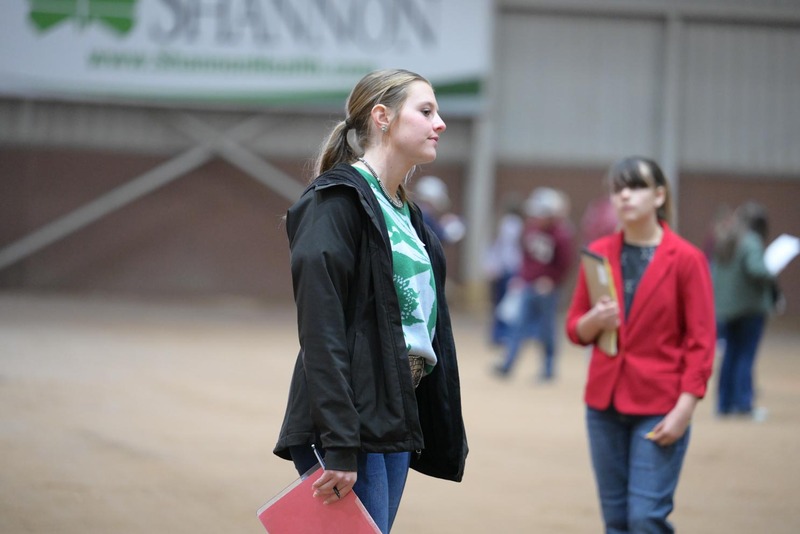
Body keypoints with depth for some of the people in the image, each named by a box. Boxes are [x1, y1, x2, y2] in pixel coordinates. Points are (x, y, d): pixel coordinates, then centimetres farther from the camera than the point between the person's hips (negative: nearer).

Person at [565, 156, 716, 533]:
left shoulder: (686, 259, -6)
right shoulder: (599, 253, 6)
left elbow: (701, 342, -6)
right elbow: (575, 328, 12)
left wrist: (684, 408, -13)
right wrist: (595, 321, -11)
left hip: (658, 409, -4)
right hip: (604, 403, 4)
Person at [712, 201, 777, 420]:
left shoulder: (722, 240, 10)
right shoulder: (751, 242, -15)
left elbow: (713, 271, 14)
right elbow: (756, 269, -28)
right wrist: (770, 276, -10)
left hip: (724, 309, 7)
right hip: (750, 306, -7)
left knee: (731, 354, 12)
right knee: (746, 356, -3)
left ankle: (725, 403, 12)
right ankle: (743, 404, -4)